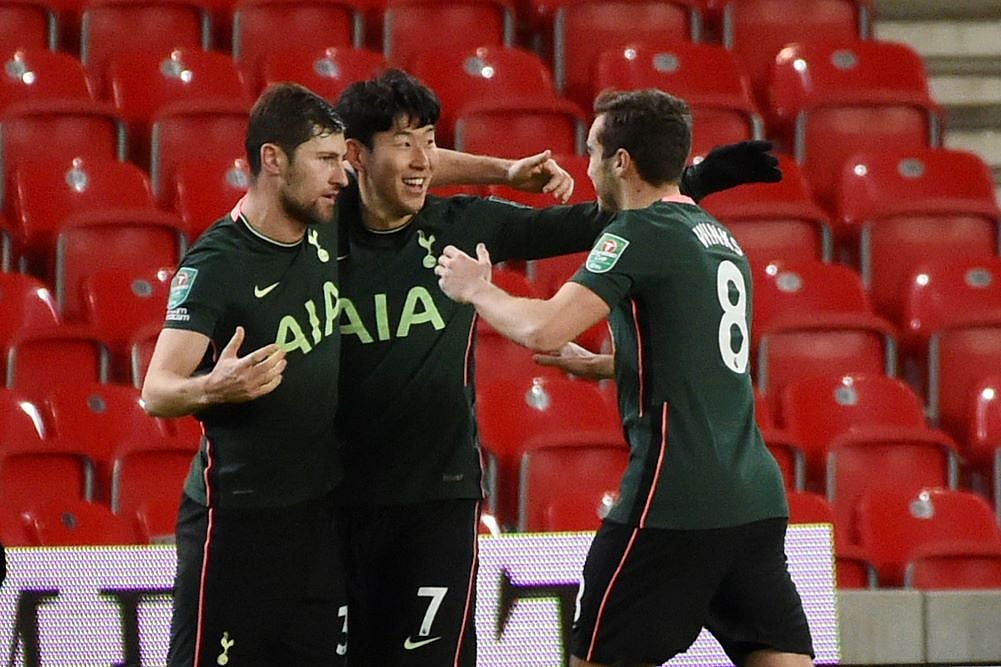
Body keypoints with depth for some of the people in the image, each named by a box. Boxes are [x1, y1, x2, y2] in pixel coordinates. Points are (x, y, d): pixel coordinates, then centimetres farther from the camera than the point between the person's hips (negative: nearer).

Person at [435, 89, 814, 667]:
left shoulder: (641, 232, -7)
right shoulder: (721, 239, 19)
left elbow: (544, 331, -15)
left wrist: (477, 290, 2)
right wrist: (594, 365, 39)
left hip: (675, 505, -7)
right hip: (757, 501, 7)